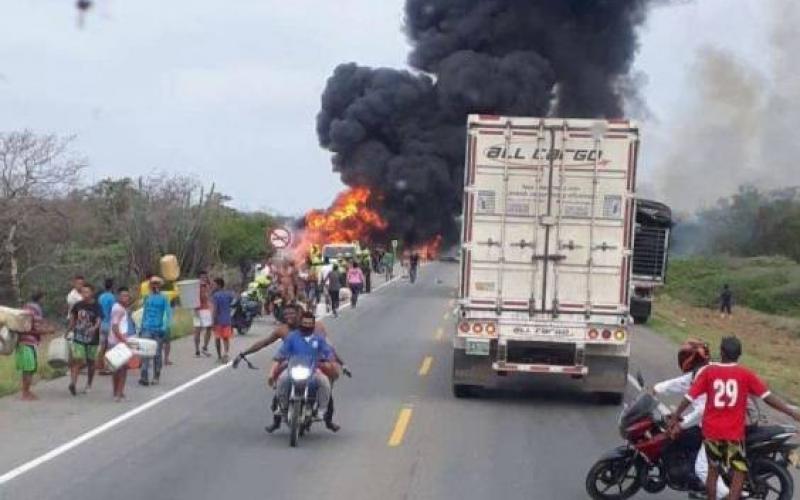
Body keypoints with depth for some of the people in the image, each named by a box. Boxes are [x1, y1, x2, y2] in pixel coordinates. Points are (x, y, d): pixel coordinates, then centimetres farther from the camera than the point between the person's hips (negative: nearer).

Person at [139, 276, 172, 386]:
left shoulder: (163, 298, -2)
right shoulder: (147, 297, 9)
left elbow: (168, 313, -7)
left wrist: (166, 327, -17)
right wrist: (142, 326, 14)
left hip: (158, 329, -2)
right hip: (147, 329, 2)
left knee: (157, 354, 7)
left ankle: (156, 377, 18)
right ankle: (144, 377, -14)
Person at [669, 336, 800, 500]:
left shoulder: (708, 371, -4)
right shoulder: (746, 374, -5)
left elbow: (689, 397, -6)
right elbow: (768, 397, -7)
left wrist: (675, 418, 4)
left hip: (711, 430, 2)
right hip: (734, 432, -2)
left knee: (713, 470, 19)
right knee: (739, 472, 6)